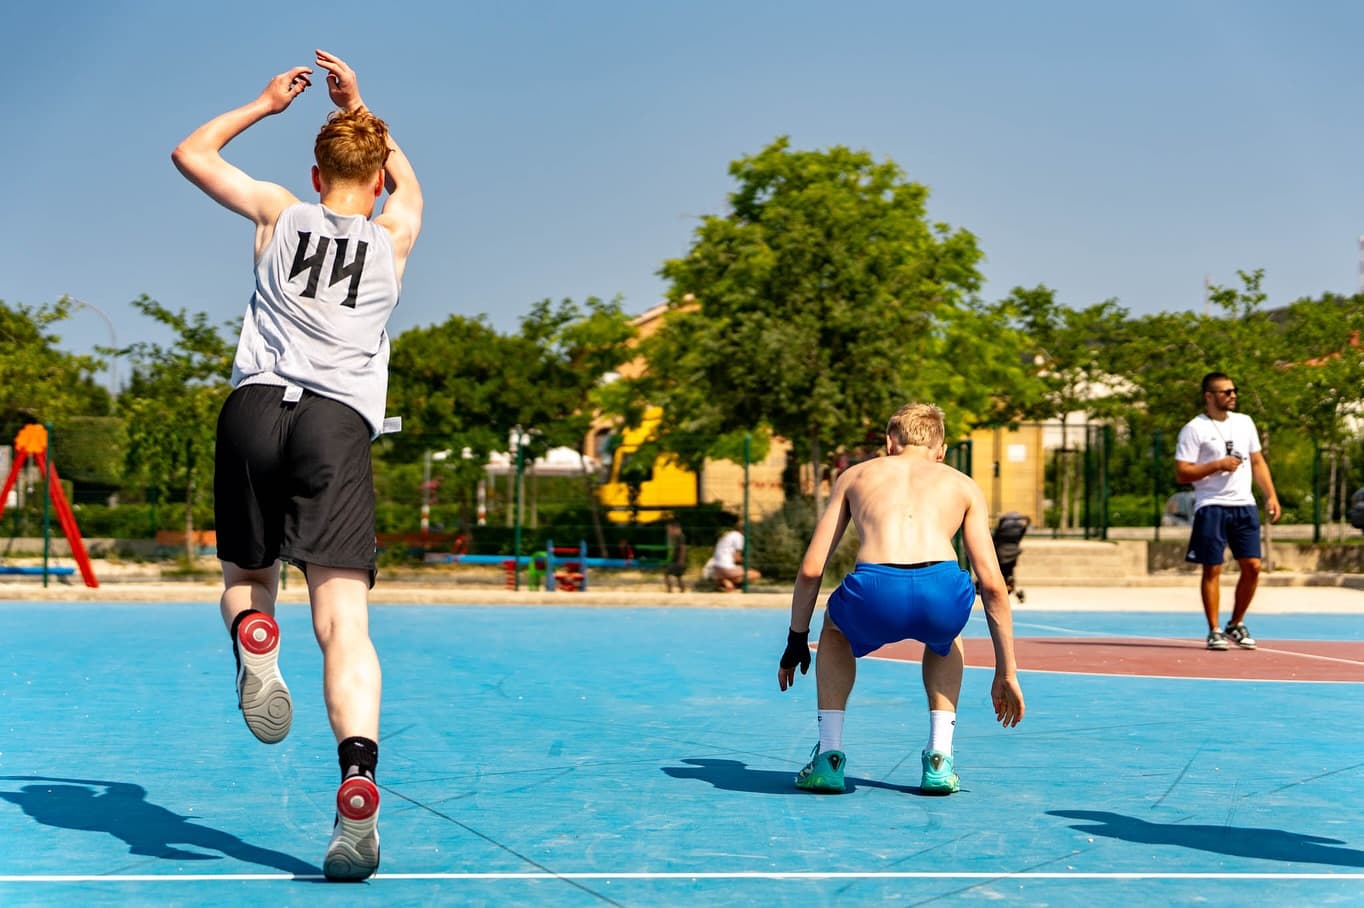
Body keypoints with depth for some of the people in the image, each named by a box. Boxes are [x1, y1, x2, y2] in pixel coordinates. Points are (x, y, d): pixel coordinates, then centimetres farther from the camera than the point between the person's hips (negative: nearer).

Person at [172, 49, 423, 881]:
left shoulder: (281, 213, 17)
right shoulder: (395, 234, 18)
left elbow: (190, 152, 32)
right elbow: (406, 180, 44)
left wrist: (266, 104, 40)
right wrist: (359, 108, 47)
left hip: (255, 405, 1)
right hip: (339, 422, -1)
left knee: (246, 574, 23)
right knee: (345, 623, -11)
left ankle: (251, 634, -12)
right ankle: (359, 781, -32)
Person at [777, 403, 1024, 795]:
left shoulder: (855, 475, 30)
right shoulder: (964, 486, 30)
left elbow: (810, 570, 27)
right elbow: (992, 584, 23)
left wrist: (796, 641, 41)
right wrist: (1006, 673, 29)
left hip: (875, 593, 0)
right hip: (943, 593, 1)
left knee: (836, 632, 38)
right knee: (945, 640, 40)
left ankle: (828, 757, 25)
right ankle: (940, 761, 26)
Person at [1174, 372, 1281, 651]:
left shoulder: (1245, 422, 13)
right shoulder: (1194, 429, -5)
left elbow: (1257, 461, 19)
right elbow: (1181, 474, -10)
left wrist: (1270, 495, 10)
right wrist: (1218, 465, -16)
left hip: (1244, 505, 5)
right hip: (1211, 507, -5)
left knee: (1252, 567, 1)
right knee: (1212, 569, -2)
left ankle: (1236, 624, 18)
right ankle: (1214, 631, 7)